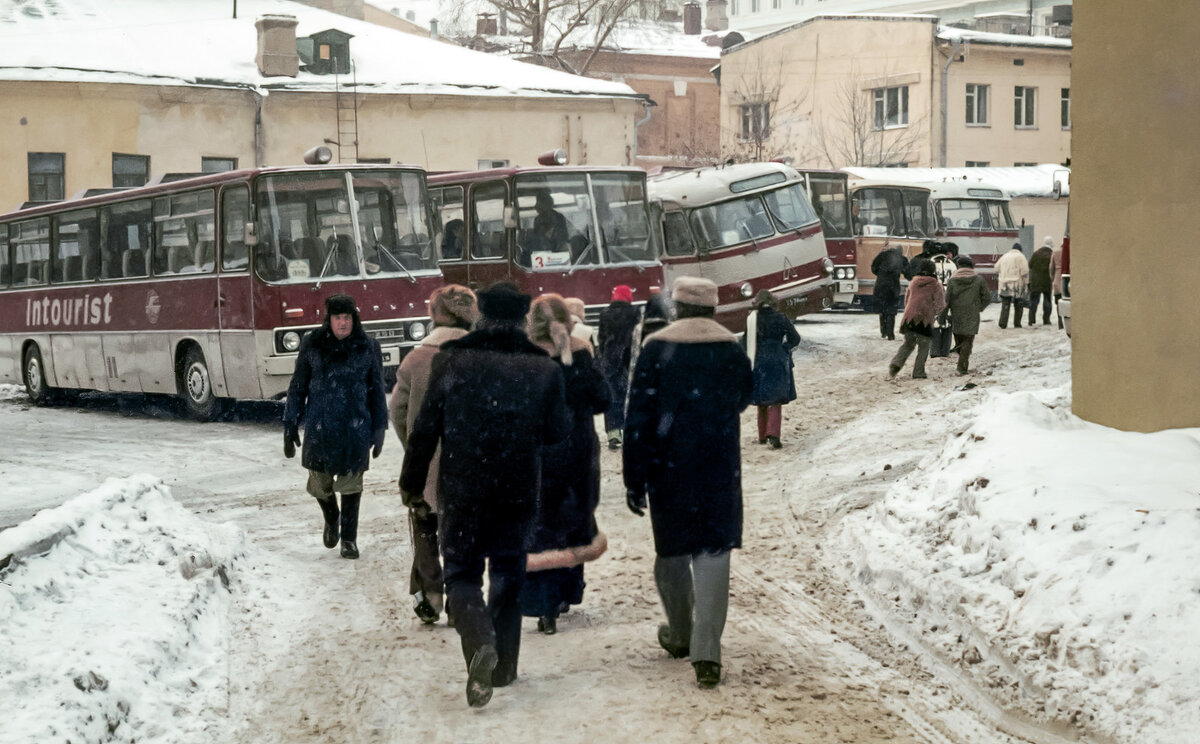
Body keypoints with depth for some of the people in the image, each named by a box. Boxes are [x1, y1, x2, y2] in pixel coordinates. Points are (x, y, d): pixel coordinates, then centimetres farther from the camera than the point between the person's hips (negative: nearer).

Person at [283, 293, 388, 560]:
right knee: (320, 484, 9)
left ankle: (349, 538, 17)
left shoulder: (368, 348, 1)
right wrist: (290, 427, 3)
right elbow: (297, 388, 5)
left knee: (351, 484, 3)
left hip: (355, 429, -1)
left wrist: (379, 428, 4)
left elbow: (377, 390, 7)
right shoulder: (312, 346, 0)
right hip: (320, 428, 1)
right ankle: (331, 519, 40)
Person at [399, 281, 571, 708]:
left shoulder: (452, 361, -6)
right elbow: (557, 432, 2)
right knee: (508, 574, 16)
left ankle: (480, 640, -19)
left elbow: (425, 429, -5)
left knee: (462, 573, 8)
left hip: (461, 492, -2)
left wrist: (412, 486, 4)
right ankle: (502, 666, 20)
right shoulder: (543, 368, -3)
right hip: (519, 493, 2)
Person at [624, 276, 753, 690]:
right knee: (713, 555, -1)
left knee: (672, 551, 17)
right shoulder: (733, 352, -1)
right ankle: (706, 653, -11)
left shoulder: (656, 350, -6)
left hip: (668, 470, 0)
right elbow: (743, 399, 17)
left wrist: (635, 480, -3)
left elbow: (639, 418, -7)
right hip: (719, 470, 0)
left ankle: (680, 634, 34)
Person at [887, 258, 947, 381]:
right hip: (924, 320, -4)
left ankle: (895, 365, -3)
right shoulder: (935, 285, 0)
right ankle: (918, 373, 5)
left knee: (908, 344, 17)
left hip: (909, 318, 4)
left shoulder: (913, 283, 11)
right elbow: (940, 305, -2)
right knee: (923, 347, 9)